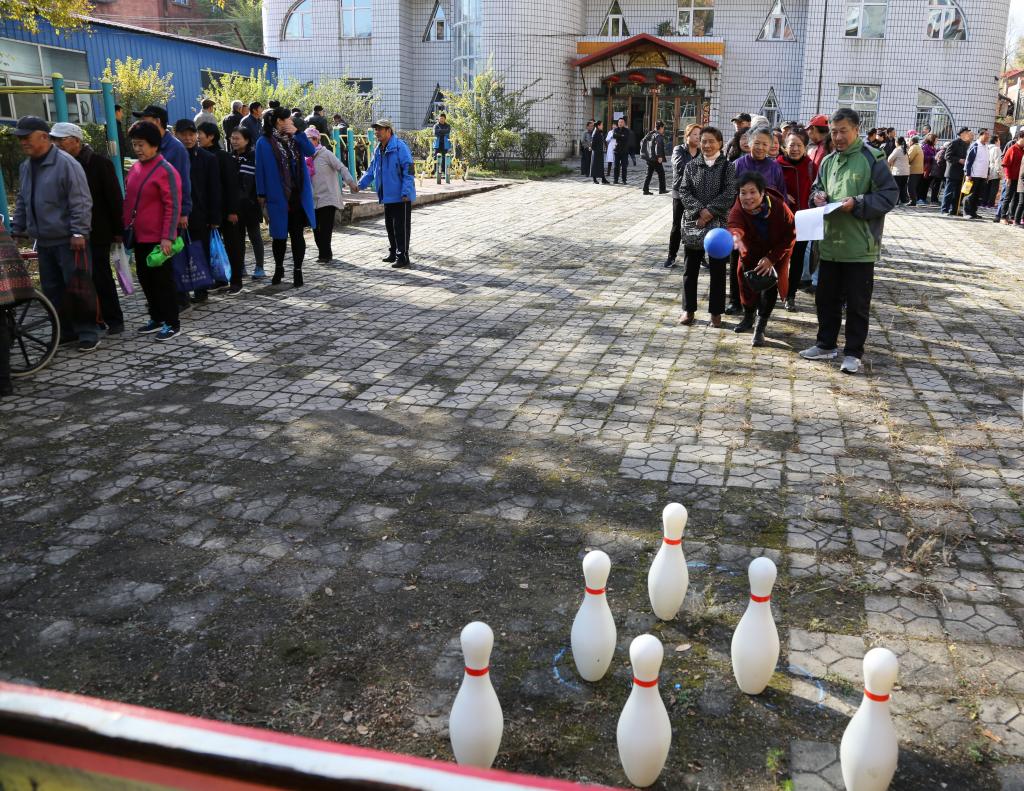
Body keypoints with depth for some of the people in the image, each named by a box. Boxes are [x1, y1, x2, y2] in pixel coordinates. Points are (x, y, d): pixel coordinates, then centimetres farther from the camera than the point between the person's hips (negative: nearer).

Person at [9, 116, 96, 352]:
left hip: (69, 241, -8)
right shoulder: (25, 167, 13)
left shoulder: (65, 163, -12)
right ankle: (65, 331, 21)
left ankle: (88, 334, 3)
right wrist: (15, 230, 17)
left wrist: (78, 232, -19)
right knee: (52, 290, 11)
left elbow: (80, 202, -15)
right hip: (44, 241, 8)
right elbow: (22, 202, 21)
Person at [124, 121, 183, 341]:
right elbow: (129, 200, 18)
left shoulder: (166, 171, -12)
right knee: (144, 278, 14)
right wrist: (125, 227, 12)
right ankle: (156, 318, 26)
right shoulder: (135, 168, 10)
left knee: (163, 279, -1)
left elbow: (173, 206, -15)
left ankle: (172, 323, 10)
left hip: (158, 239, -8)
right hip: (139, 236, 8)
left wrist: (167, 237, -20)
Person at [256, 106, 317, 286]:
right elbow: (260, 169, -4)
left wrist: (297, 133, -9)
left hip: (298, 195, 3)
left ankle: (297, 271, 9)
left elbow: (310, 151, -4)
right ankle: (278, 268, 27)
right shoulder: (264, 142, -4)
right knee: (279, 235, 8)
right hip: (278, 196, -3)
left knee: (297, 234, 2)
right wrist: (261, 195, -6)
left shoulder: (293, 139, 10)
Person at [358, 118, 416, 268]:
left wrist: (405, 192, -23)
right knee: (389, 226, 16)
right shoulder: (378, 150, 13)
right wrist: (360, 184, 11)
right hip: (388, 196, 9)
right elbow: (371, 170, 22)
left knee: (401, 227, -5)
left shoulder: (399, 147, -14)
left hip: (401, 196, -9)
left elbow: (408, 170, -18)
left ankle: (402, 256, 1)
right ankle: (393, 252, 28)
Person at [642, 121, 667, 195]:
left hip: (649, 158, 8)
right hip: (656, 159, -8)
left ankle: (646, 190, 4)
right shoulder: (659, 136, -11)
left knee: (649, 174, 8)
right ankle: (662, 189, 11)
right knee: (661, 174, 5)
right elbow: (658, 146, -25)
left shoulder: (651, 134, 14)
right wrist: (659, 156, -30)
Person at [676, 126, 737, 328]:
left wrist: (710, 211, -17)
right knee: (691, 268, 6)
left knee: (717, 270, 4)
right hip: (693, 222, 2)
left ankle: (716, 311, 14)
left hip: (719, 223, -2)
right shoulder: (691, 165, 6)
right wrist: (700, 210, -15)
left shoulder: (728, 167, 1)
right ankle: (688, 309, 17)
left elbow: (729, 193, -9)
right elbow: (684, 192, -2)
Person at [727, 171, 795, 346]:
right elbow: (735, 225, -54)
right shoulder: (738, 210, -31)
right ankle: (748, 317, 36)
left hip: (775, 254, -2)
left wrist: (771, 258, -27)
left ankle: (761, 328, 0)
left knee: (770, 286, -10)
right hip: (751, 252, 2)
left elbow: (790, 235, -20)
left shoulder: (779, 207, -30)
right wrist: (735, 235, -80)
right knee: (748, 284, 8)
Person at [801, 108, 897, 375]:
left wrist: (857, 203, -21)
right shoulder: (828, 161, 11)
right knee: (826, 298, 15)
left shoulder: (872, 159, -9)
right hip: (830, 244, 6)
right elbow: (817, 187, 24)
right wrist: (818, 196, 1)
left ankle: (853, 353, 13)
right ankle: (826, 345, 29)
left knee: (857, 303, 3)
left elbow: (890, 195, -11)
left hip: (860, 247, -6)